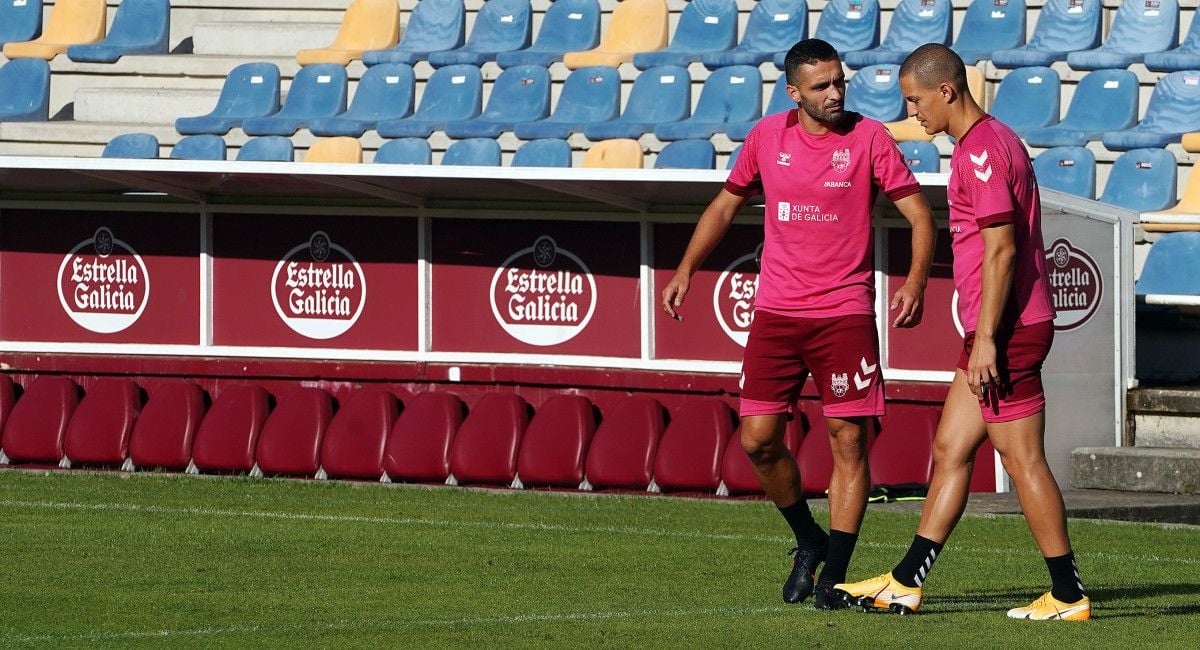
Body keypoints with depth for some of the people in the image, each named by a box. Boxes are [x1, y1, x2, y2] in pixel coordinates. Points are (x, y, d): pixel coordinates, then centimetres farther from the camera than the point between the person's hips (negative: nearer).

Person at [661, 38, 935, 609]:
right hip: (776, 311, 3)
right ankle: (808, 541, 21)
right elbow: (726, 205, 19)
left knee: (848, 440, -6)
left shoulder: (869, 138, -2)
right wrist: (686, 269, 11)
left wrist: (915, 281, -18)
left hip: (845, 311, -3)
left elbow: (918, 214, -3)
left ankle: (833, 574, 0)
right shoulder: (766, 138, 6)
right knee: (758, 438, -1)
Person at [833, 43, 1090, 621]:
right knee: (950, 449, 11)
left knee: (1023, 460, -5)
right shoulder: (995, 141, 16)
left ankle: (1068, 595, 0)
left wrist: (986, 338, -21)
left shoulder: (981, 151, -16)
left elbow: (1001, 248, -21)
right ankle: (906, 583, 14)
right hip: (1005, 329, 10)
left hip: (1005, 332, -10)